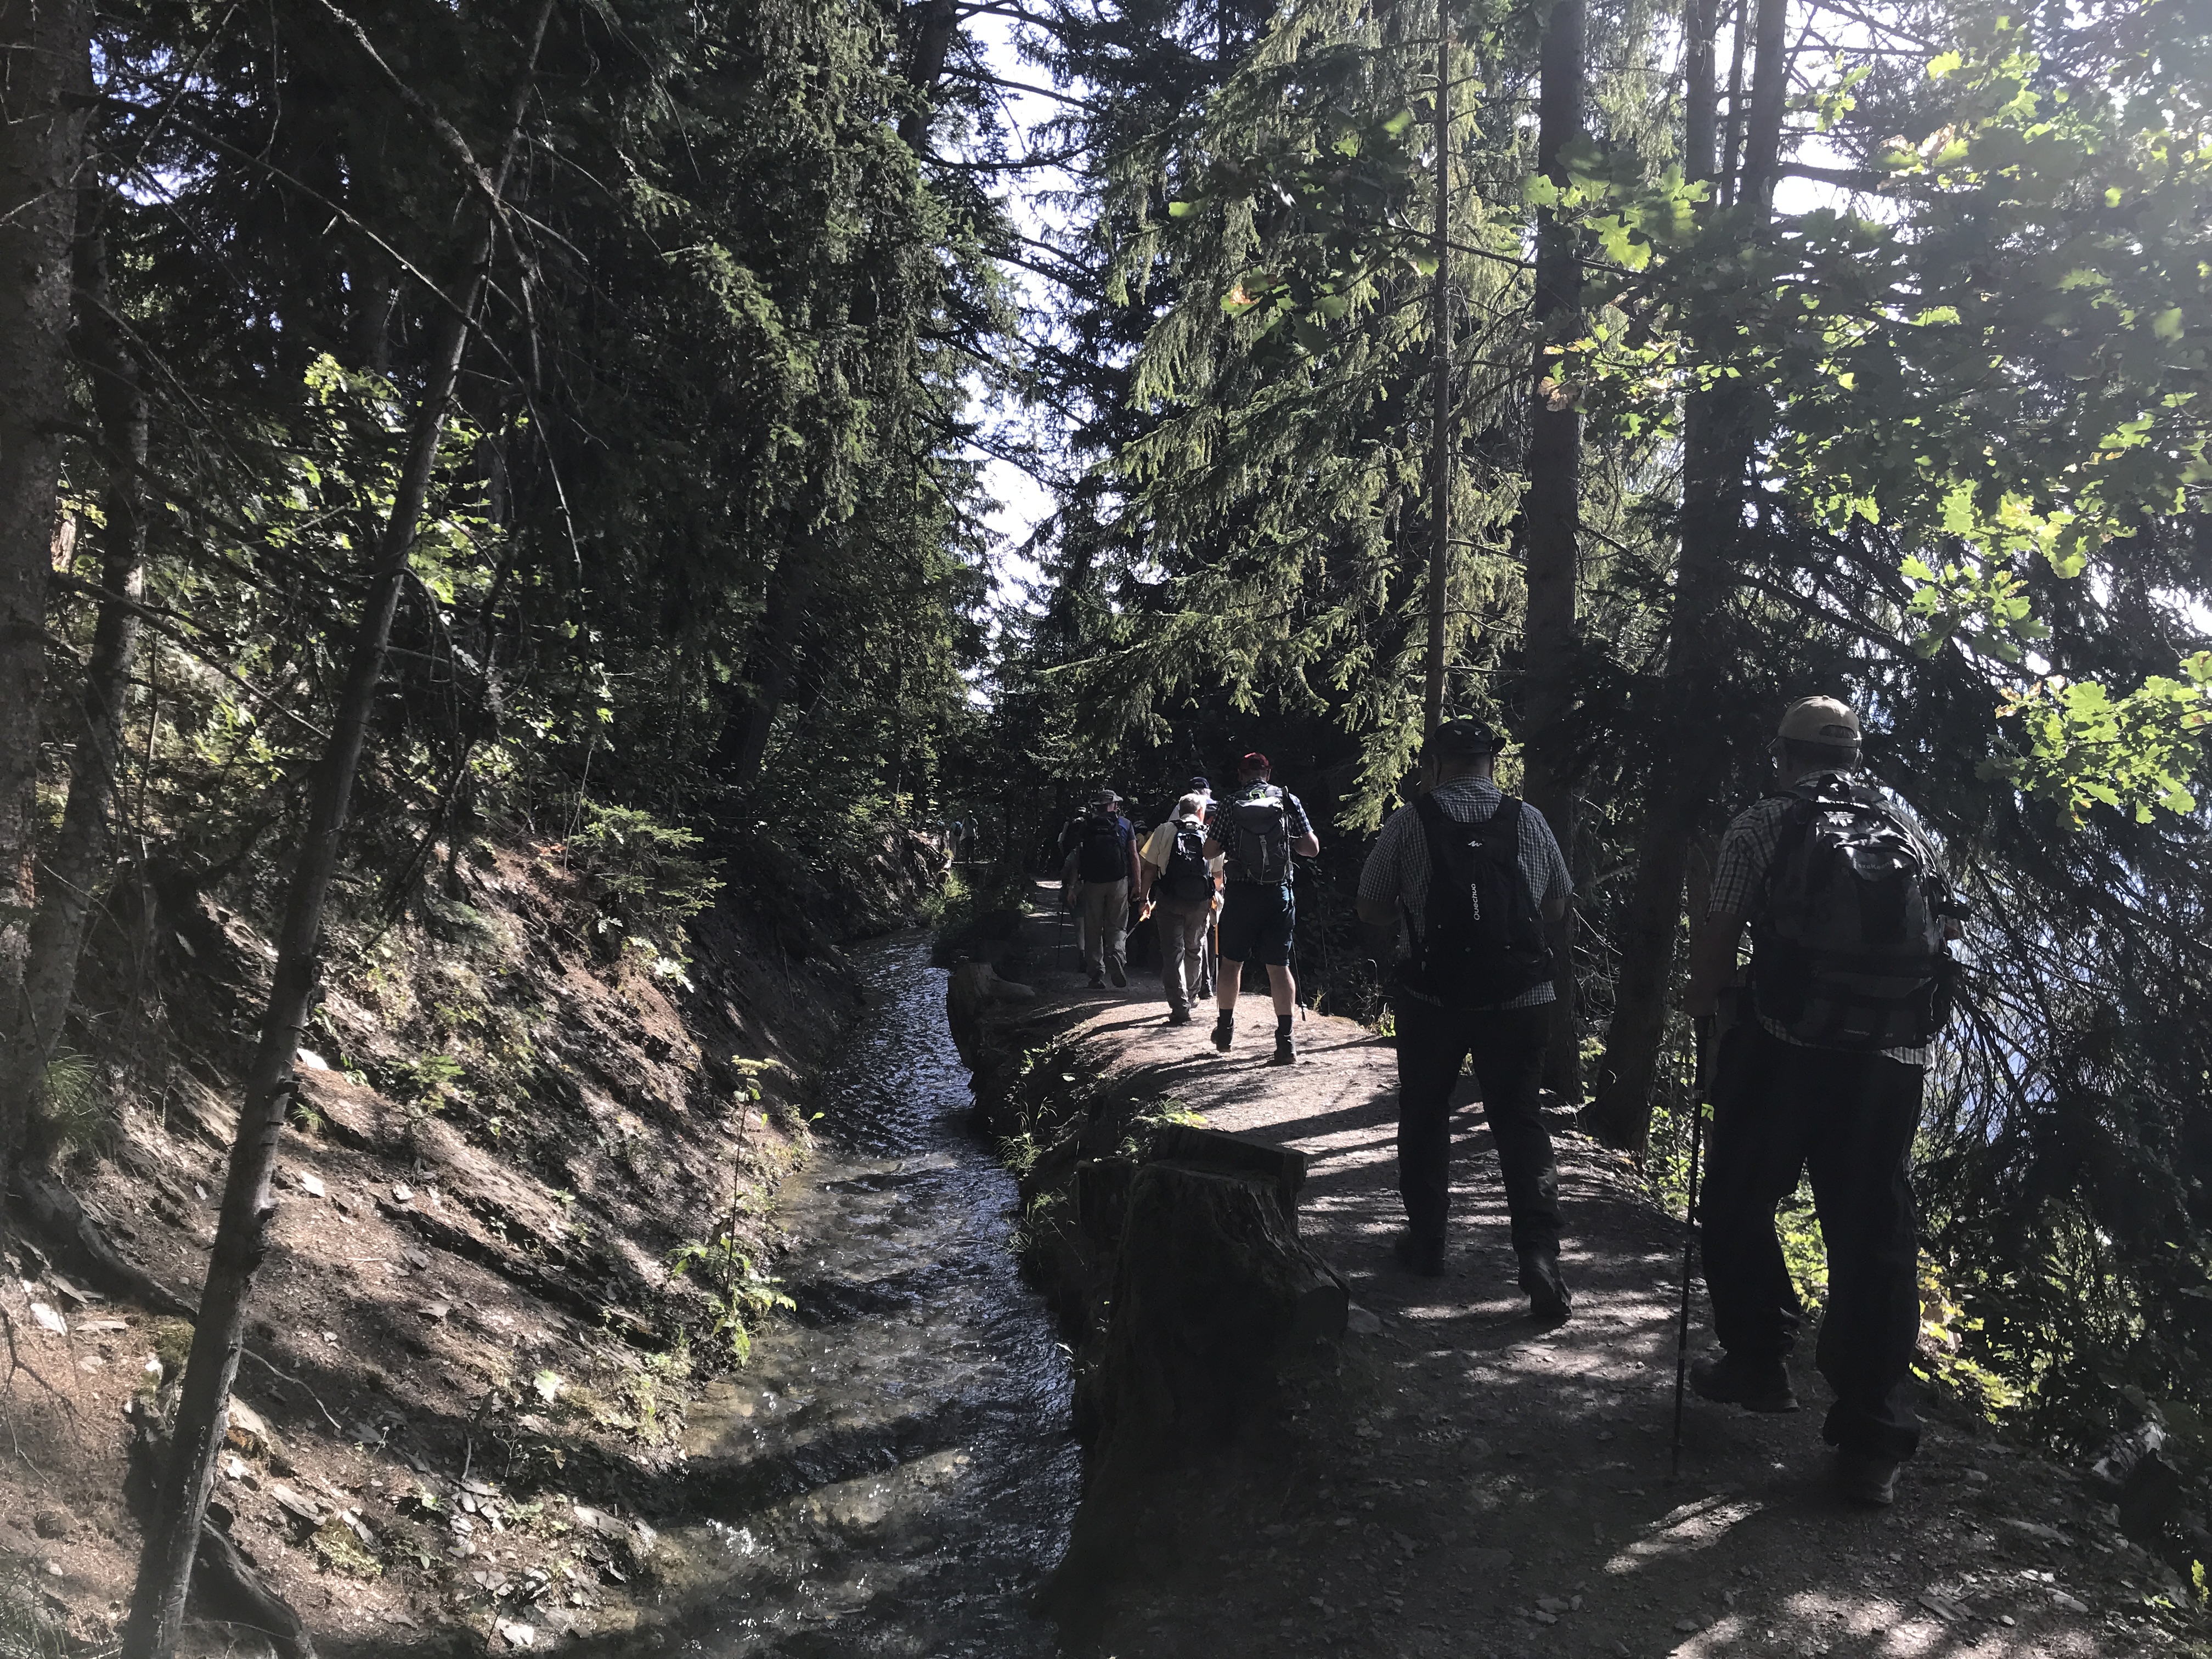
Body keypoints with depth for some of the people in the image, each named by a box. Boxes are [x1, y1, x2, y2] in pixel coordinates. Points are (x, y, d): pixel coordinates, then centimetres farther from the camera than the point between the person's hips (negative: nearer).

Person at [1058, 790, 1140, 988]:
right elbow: (1134, 856, 4)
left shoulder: (1085, 825, 8)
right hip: (1119, 882, 0)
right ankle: (1115, 957, -20)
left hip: (1092, 882, 0)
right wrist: (1137, 884, 7)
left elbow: (1074, 858, 3)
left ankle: (1097, 974, 3)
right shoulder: (1125, 825, 8)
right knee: (1117, 925, 8)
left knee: (1093, 929, 7)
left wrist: (1074, 886, 5)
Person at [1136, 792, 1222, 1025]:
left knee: (1173, 952, 1)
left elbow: (1149, 867, 0)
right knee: (1195, 948, 21)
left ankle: (1180, 1008, -6)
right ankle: (1190, 995, 38)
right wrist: (1218, 896, 31)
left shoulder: (1164, 831, 3)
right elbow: (1219, 873, 12)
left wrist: (1145, 897, 9)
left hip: (1169, 901, -1)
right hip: (1200, 902, 2)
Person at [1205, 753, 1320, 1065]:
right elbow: (1312, 848, 1)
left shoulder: (1229, 806, 0)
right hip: (1278, 893, 1)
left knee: (1231, 961, 15)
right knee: (1279, 966, 2)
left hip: (1240, 894, -1)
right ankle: (1286, 1042, -4)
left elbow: (1210, 850, 0)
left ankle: (1225, 1029, 25)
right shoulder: (1288, 801, 3)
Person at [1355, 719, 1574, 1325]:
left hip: (1432, 998, -1)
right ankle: (1540, 1255, -4)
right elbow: (1557, 903, 10)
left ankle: (1426, 1242, 28)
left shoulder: (1409, 822, -7)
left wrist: (1392, 944, 19)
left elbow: (1372, 911, -1)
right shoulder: (1529, 821, -1)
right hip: (1520, 999, 1)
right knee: (1521, 1122, 8)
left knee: (1425, 1119, 17)